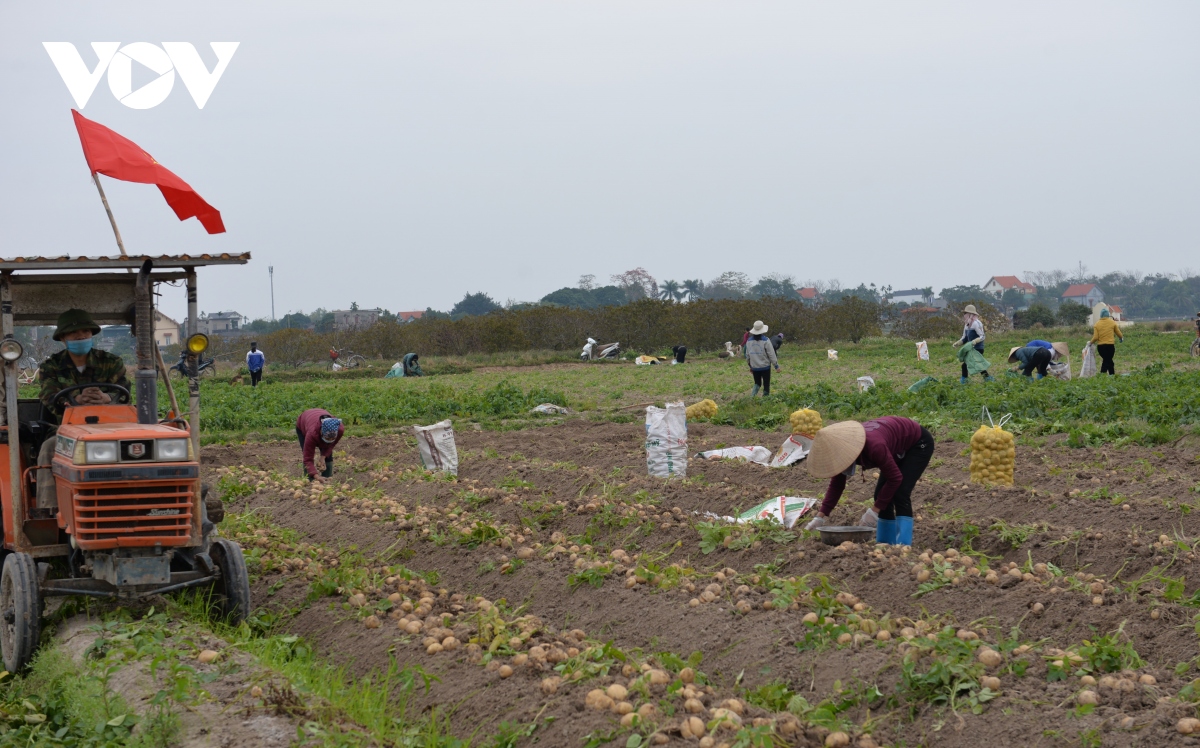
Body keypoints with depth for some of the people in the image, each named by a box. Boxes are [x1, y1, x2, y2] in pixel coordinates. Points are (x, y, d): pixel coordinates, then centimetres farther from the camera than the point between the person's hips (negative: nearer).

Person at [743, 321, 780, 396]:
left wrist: (750, 366, 23)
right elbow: (771, 354, -12)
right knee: (766, 384, 7)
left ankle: (752, 395, -7)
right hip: (765, 366, -4)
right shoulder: (765, 341, -14)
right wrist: (776, 366, -4)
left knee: (757, 383, 16)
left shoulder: (749, 341, 2)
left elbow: (747, 355, 10)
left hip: (754, 367, 4)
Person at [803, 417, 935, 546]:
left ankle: (903, 545, -18)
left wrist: (874, 511, -25)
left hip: (919, 442, -8)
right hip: (899, 449, 8)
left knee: (900, 494, -19)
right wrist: (821, 516, -14)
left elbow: (895, 478, -29)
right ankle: (885, 542, 8)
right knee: (881, 494, 0)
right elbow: (836, 485, -7)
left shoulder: (874, 446, -41)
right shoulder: (840, 449, -18)